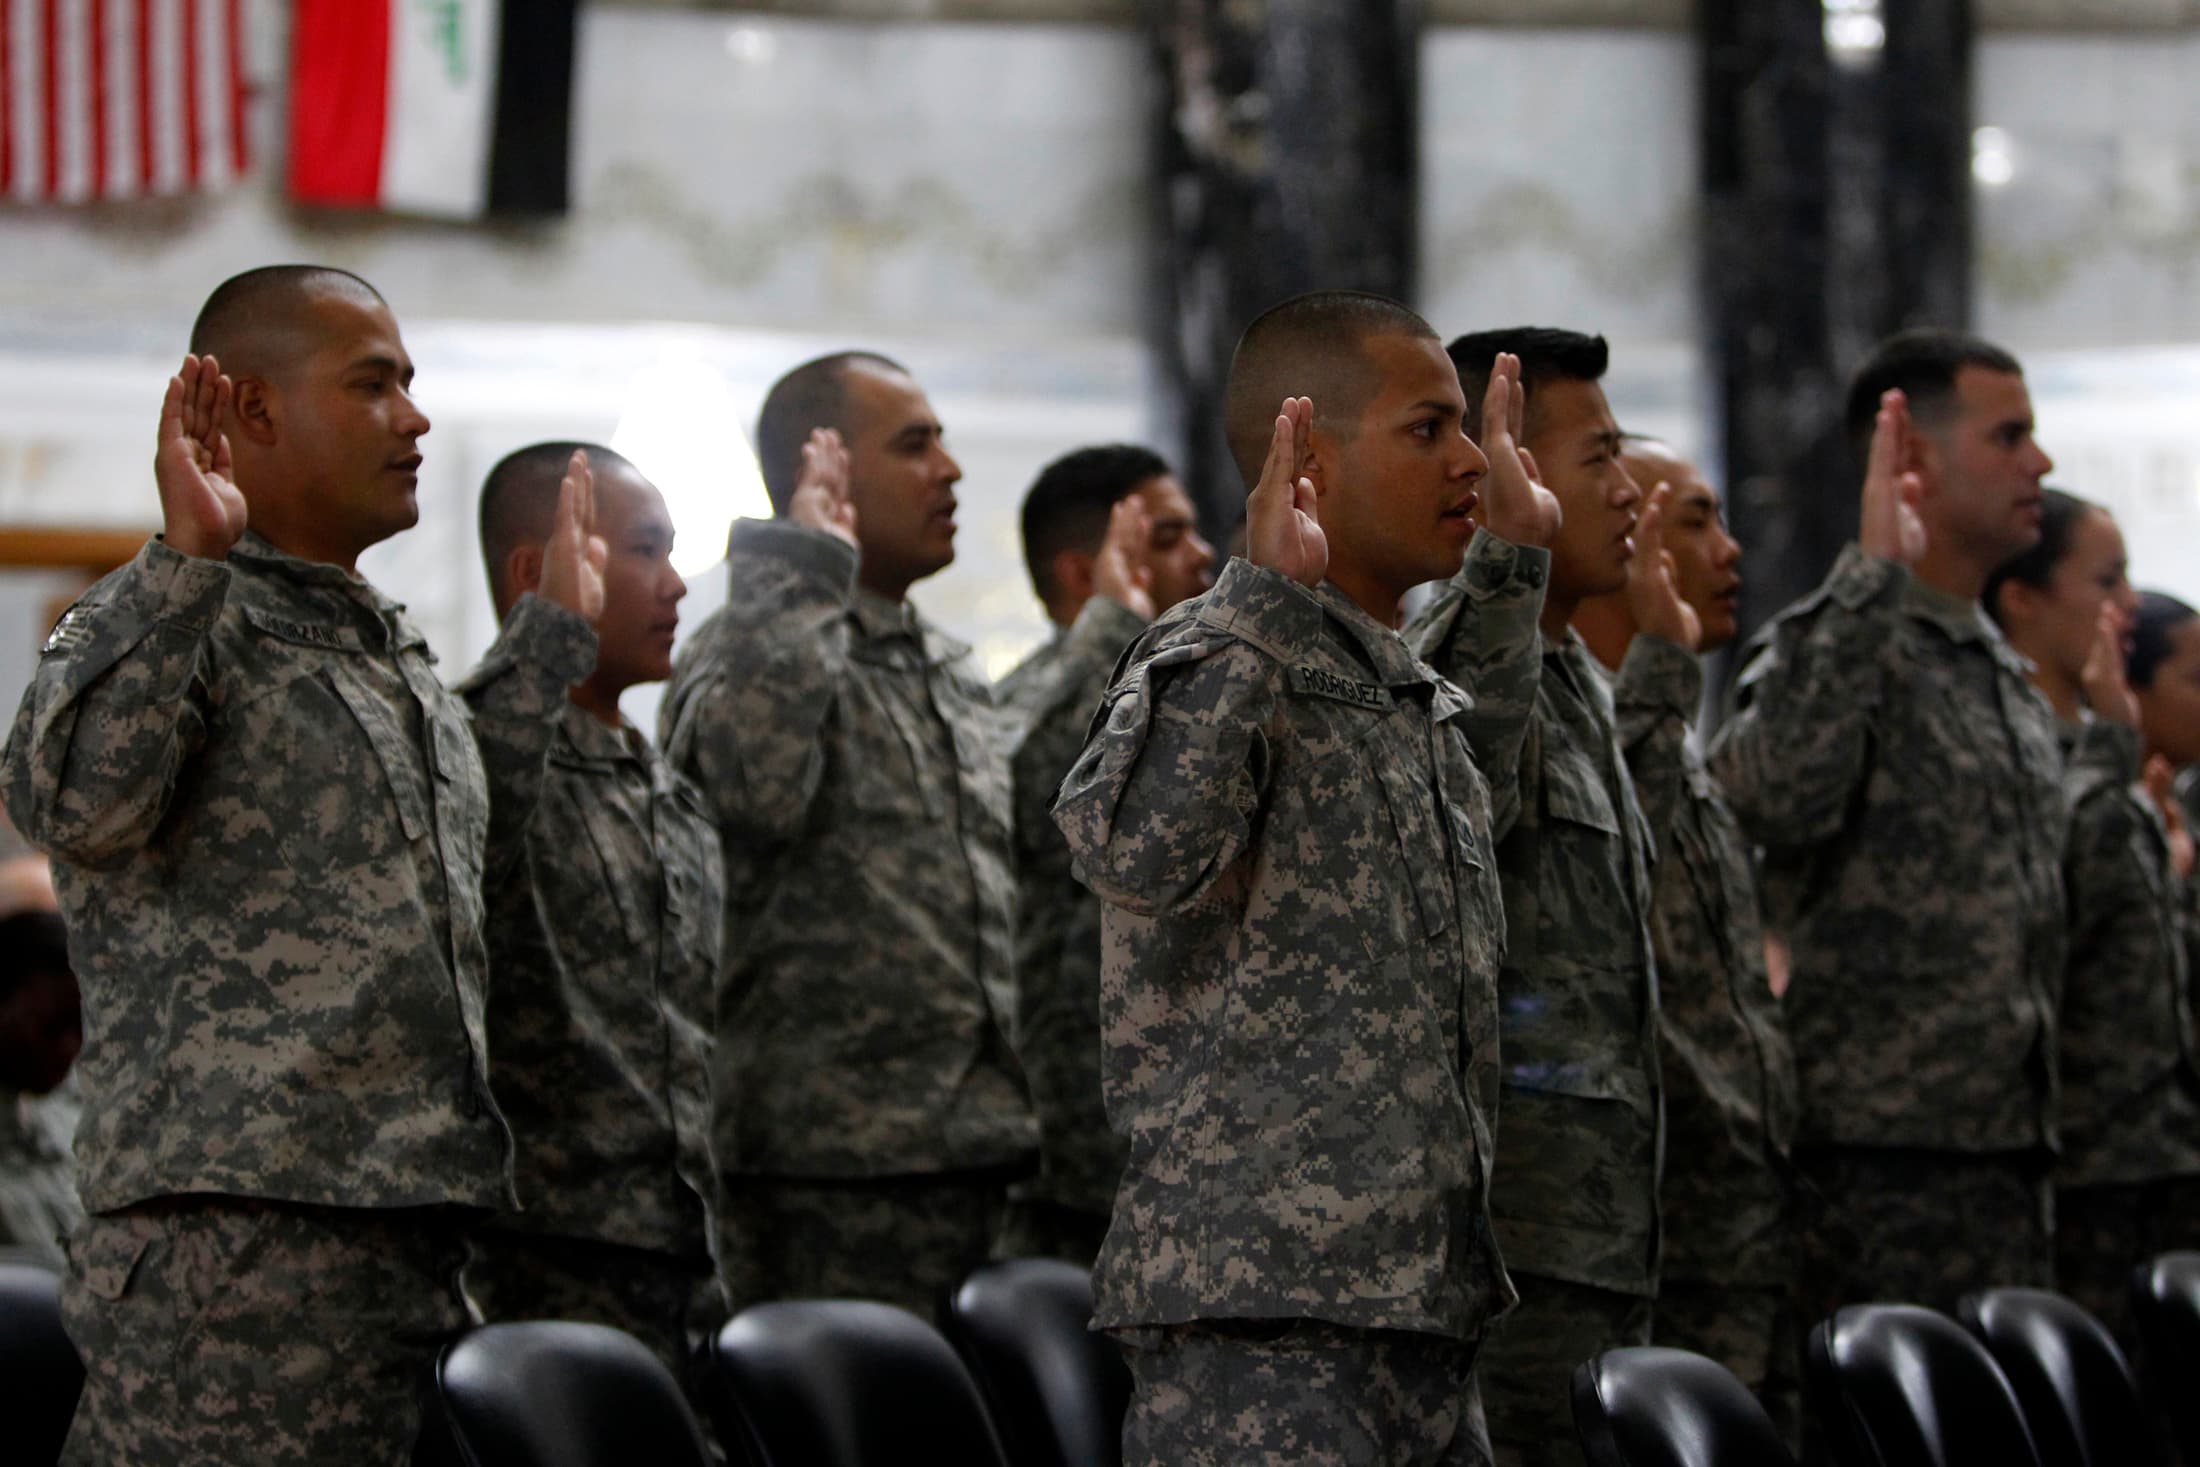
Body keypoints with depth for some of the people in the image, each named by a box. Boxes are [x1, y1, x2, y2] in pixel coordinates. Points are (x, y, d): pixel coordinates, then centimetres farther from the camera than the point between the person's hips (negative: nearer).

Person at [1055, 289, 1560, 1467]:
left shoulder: (1414, 694, 19)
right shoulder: (1217, 661, -9)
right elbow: (1137, 849, -30)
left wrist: (1508, 570, 35)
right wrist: (1266, 597, -26)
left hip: (1419, 1303, 9)